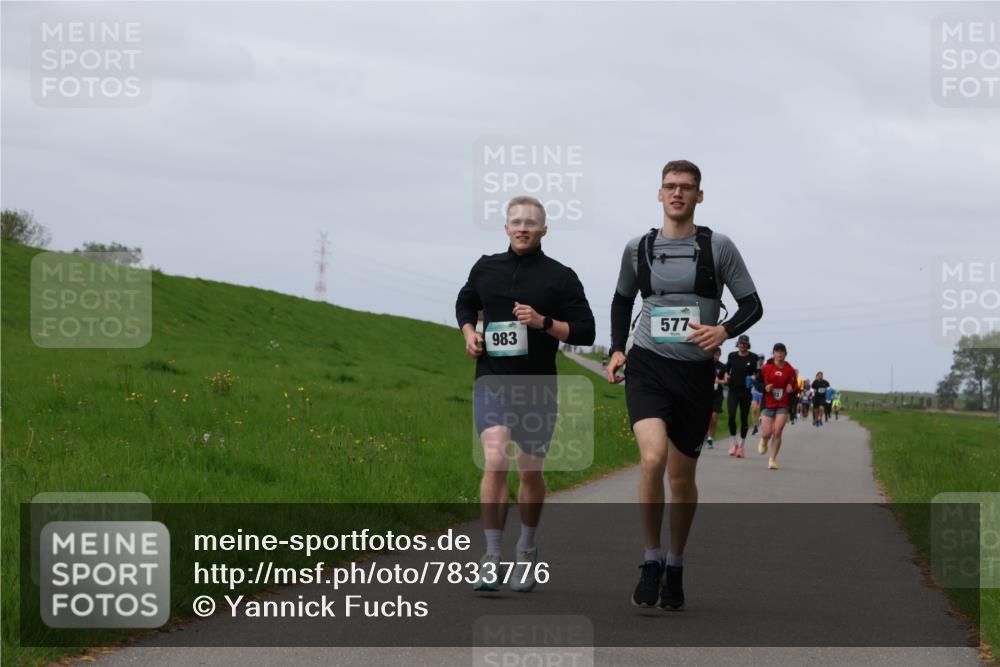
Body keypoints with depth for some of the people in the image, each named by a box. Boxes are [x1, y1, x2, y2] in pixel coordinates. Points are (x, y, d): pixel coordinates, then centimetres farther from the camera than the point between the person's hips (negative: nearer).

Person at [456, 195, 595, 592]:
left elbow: (585, 332, -2)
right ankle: (491, 557, -13)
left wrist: (543, 322, -16)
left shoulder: (561, 277, -1)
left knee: (530, 472, 10)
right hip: (492, 381, 0)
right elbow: (465, 303, 27)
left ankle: (527, 552, 32)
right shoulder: (486, 268, 7)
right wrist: (469, 332, 6)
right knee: (494, 463, -18)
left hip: (538, 387, 0)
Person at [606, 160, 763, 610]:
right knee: (652, 457, -22)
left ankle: (674, 569, 27)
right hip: (646, 367, 0)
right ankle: (651, 561, -8)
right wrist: (617, 349, 10)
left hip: (695, 372, 0)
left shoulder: (718, 248, 1)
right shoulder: (639, 248, 6)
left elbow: (752, 305, 4)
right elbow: (622, 299, 24)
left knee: (682, 476, 8)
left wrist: (724, 331, -16)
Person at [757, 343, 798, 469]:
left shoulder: (790, 370, 1)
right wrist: (765, 387, -16)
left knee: (777, 432, -10)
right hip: (768, 404, 0)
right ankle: (764, 441, 36)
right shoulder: (766, 368, -1)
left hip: (783, 406, 0)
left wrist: (791, 388, -13)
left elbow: (795, 386, 10)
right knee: (767, 433, -4)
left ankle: (773, 459, 2)